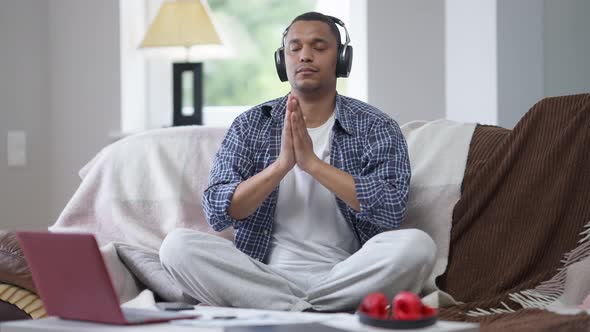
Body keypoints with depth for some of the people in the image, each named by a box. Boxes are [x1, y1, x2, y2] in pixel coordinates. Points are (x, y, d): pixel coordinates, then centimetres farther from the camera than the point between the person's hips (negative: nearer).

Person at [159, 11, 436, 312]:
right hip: (266, 275, 1)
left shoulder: (376, 127, 5)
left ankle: (283, 312, -23)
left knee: (415, 245, -31)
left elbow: (391, 210, -11)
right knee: (177, 245, -24)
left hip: (343, 277, -1)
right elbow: (217, 212, -3)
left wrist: (313, 162, -17)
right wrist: (281, 164, -17)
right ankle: (308, 314, -26)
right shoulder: (250, 125, 10)